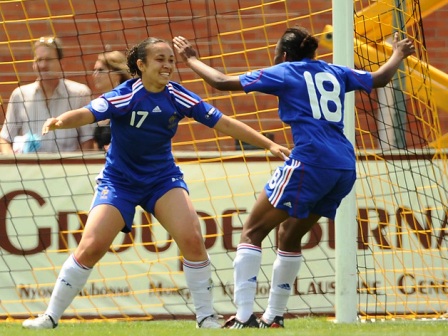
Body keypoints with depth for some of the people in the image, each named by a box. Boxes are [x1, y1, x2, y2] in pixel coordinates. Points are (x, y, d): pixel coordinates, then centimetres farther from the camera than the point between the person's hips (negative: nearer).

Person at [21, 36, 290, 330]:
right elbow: (87, 114, -38)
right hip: (119, 181, -2)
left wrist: (268, 144, -10)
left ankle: (206, 316, -2)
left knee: (192, 239, -17)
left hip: (163, 177, 2)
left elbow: (225, 123, -6)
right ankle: (51, 317, 5)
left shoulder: (178, 97, -11)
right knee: (91, 247, -11)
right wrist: (60, 121, -60)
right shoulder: (124, 97, -22)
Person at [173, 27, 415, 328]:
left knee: (252, 232, 0)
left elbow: (222, 82, 4)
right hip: (345, 168, 7)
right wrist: (399, 54, 55)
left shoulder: (283, 72, 6)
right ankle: (273, 318, 23)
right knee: (290, 235, 23)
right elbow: (380, 78, 36)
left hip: (310, 162, -7)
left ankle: (245, 317, -13)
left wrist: (191, 59, 19)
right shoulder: (335, 73, 20)